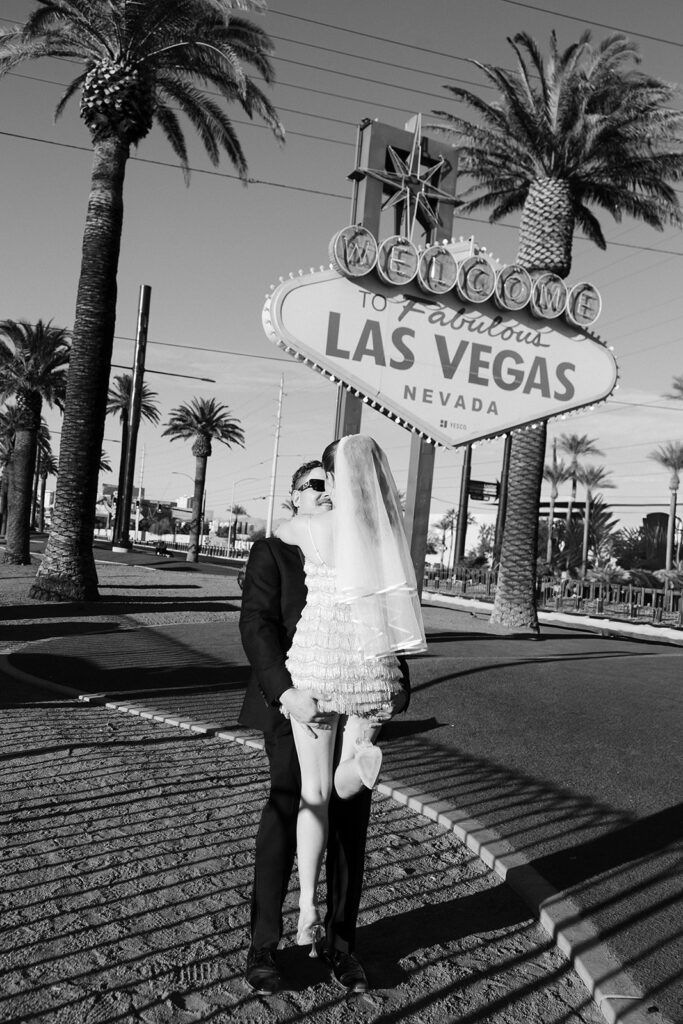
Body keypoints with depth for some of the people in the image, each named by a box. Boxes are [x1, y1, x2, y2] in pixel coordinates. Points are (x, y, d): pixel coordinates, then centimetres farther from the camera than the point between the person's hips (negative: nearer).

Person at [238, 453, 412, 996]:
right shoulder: (272, 551, 1)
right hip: (294, 704, -4)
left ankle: (342, 942, 23)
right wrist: (286, 691, -23)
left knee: (350, 827, 8)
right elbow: (256, 625, -10)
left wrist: (398, 684, -6)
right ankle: (264, 945, 16)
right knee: (284, 819, 1)